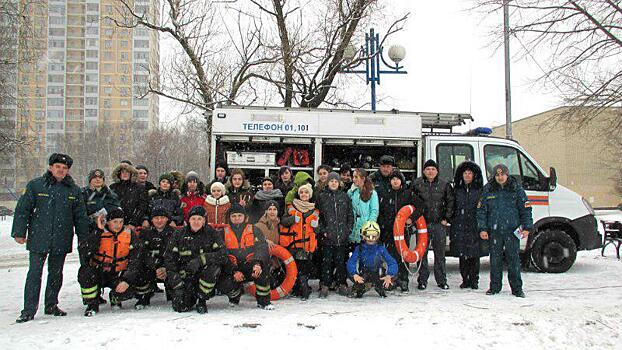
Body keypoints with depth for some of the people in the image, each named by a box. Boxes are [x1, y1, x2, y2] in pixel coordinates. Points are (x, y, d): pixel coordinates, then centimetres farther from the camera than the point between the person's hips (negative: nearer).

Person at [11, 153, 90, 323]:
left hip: (61, 241, 3)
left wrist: (84, 238, 9)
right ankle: (29, 310, 1)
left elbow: (80, 216, 12)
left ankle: (51, 305, 23)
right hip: (38, 239, -3)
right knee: (34, 273, -4)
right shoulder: (35, 185, 0)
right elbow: (23, 210, 1)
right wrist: (19, 232, -4)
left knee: (56, 274, 11)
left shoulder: (74, 190, 8)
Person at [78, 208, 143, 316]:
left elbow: (135, 261, -9)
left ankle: (115, 299, 14)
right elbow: (87, 249, -24)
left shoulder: (130, 235, -6)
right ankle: (92, 304, -6)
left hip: (118, 275, 0)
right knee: (85, 273, -31)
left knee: (126, 292, -27)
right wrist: (99, 230, -26)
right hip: (98, 273, 0)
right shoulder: (99, 233, -6)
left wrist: (127, 280, -21)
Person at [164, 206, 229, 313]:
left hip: (204, 274, 0)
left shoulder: (212, 234, -2)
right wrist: (175, 279, -16)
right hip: (185, 275, 0)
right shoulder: (179, 235, 2)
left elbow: (222, 254, -16)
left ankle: (202, 300, -10)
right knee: (181, 307, -21)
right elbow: (169, 258, -3)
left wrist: (200, 260, -29)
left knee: (214, 267, -33)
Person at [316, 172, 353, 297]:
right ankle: (325, 285, 7)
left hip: (342, 236, 1)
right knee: (327, 261, 1)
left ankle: (342, 284, 15)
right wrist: (322, 230, -5)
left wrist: (348, 229, 1)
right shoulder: (321, 197, 5)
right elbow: (318, 215, 4)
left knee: (341, 261, 6)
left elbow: (350, 215, 11)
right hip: (327, 236, -1)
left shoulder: (345, 197, 9)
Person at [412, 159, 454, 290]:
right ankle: (422, 281, 12)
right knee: (422, 252, 2)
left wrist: (447, 218, 5)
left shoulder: (444, 185, 5)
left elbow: (450, 202, 11)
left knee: (440, 253, 6)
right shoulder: (417, 184, 2)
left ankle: (442, 281, 17)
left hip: (439, 224, 1)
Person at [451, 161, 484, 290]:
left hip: (474, 227, -2)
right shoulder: (457, 190, 11)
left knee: (474, 255, 0)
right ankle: (465, 280, 14)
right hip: (460, 227, 2)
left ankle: (474, 280, 10)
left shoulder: (479, 190, 3)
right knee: (462, 255, 5)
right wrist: (452, 225, 5)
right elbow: (453, 208, 11)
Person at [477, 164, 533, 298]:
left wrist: (527, 227, -1)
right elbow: (481, 210, 8)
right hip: (494, 231, 1)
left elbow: (525, 209, 5)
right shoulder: (488, 190, 6)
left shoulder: (517, 189, 4)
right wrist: (482, 229, 1)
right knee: (495, 259, 6)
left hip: (512, 231, -1)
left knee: (514, 259, 0)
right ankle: (495, 287, 17)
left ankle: (517, 288, 10)